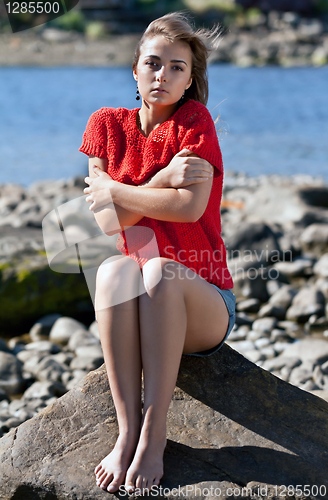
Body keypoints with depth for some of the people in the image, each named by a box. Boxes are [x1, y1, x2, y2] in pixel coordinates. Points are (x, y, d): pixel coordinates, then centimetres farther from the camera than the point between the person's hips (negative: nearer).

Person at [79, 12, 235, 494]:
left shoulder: (195, 120, -2)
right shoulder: (107, 124, 7)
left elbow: (190, 207, -18)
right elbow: (107, 223, -3)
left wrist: (112, 190, -8)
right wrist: (162, 181, -15)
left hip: (202, 307, -2)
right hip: (135, 310, 2)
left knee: (160, 270, -34)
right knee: (116, 268, -31)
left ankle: (154, 431, -32)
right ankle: (127, 430, -34)